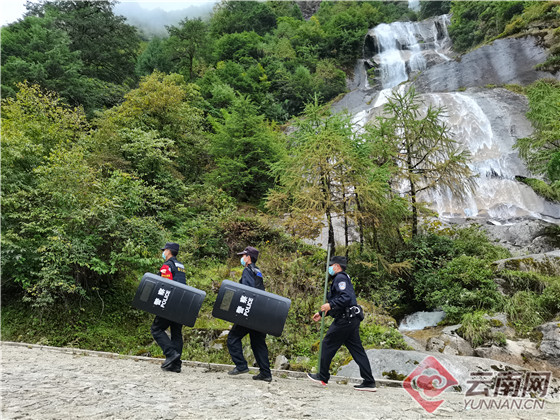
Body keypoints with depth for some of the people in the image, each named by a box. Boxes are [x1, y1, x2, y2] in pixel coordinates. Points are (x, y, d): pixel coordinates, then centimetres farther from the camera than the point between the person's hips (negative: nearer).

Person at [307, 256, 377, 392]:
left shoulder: (340, 278, -8)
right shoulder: (339, 279, 24)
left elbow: (346, 297, -23)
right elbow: (335, 302, 30)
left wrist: (331, 305, -24)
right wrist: (321, 313, 27)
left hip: (345, 319, -10)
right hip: (351, 319, 10)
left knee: (328, 345, 1)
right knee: (357, 350, 8)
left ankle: (322, 377, 10)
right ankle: (369, 382, 7)